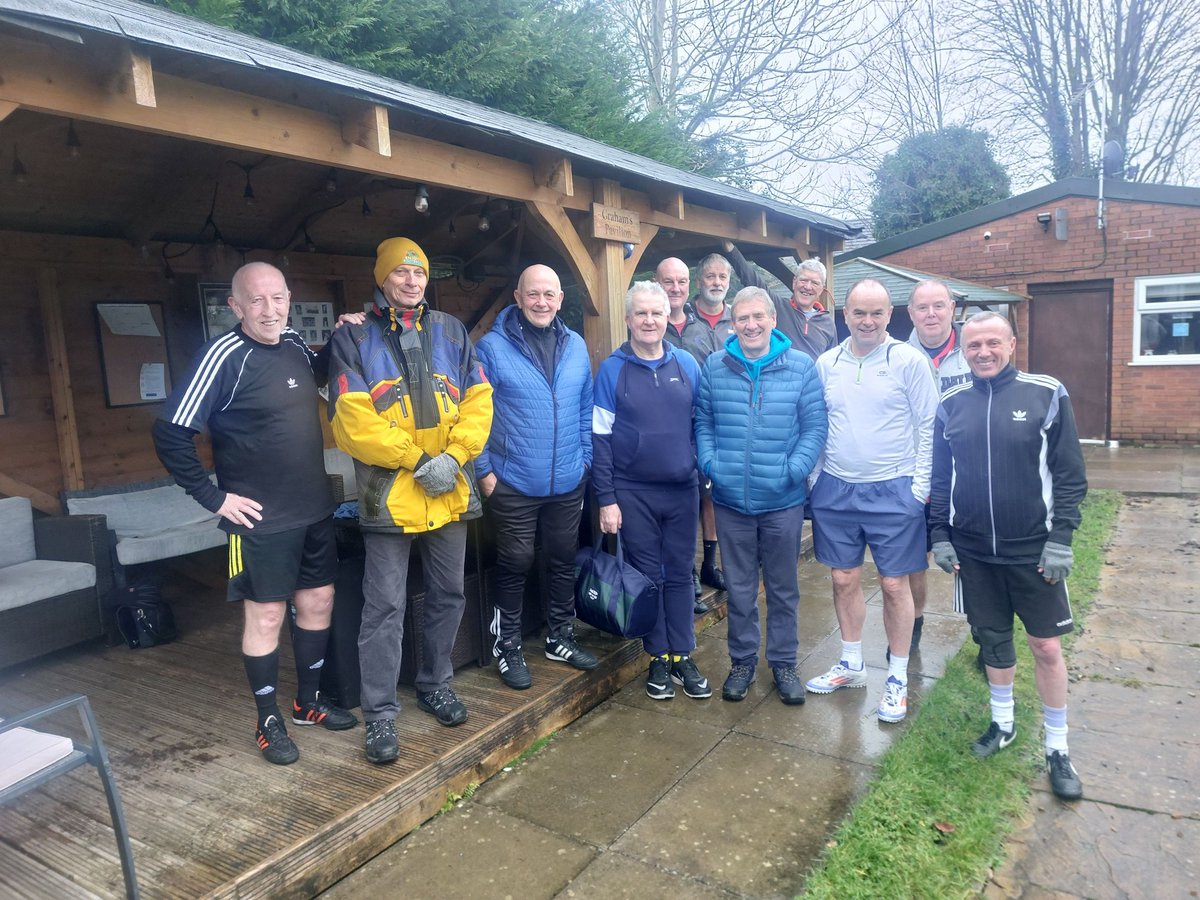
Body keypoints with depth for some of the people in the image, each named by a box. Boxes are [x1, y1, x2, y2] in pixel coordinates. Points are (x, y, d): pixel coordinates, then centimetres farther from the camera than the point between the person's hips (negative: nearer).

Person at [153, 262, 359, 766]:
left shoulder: (294, 346, 3)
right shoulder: (225, 356, -16)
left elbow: (318, 374, 29)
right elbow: (171, 434, -16)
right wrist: (214, 497, -13)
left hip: (315, 510, 7)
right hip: (261, 518, -7)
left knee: (317, 601, 15)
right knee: (266, 615, 4)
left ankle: (309, 701, 33)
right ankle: (269, 721, 22)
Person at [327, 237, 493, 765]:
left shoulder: (450, 331, 9)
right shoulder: (353, 339, -3)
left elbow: (478, 400, 4)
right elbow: (352, 421, -12)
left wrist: (454, 455, -11)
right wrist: (418, 460, -15)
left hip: (451, 491, 4)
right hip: (388, 493, -4)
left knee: (448, 595, 15)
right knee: (385, 607, 1)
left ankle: (435, 684, 35)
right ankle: (380, 714, 14)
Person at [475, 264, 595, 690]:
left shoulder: (576, 346, 4)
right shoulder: (492, 347, -9)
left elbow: (586, 410, 11)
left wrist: (585, 460, 8)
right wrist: (484, 470, -9)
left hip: (568, 483, 4)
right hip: (513, 483, -4)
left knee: (564, 560, 16)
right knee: (515, 564, 7)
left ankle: (561, 638, 35)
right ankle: (507, 646, 26)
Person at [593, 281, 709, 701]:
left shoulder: (687, 365, 4)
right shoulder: (612, 370, -3)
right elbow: (600, 438, -4)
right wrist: (606, 500, -7)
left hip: (682, 489, 2)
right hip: (633, 493, -2)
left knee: (680, 574, 9)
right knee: (648, 576, 8)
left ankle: (683, 657, 22)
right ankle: (659, 658, 22)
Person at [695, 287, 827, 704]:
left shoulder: (801, 366, -3)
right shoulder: (714, 367, 2)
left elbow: (815, 425, -3)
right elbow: (703, 421, 7)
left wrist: (795, 468, -14)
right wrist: (709, 461, -8)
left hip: (783, 500, -1)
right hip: (731, 499, 1)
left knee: (783, 587, 13)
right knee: (740, 587, 13)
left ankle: (783, 662, 30)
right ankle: (742, 660, 30)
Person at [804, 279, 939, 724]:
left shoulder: (910, 360, -6)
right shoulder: (826, 363, 4)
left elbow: (927, 426, -5)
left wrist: (920, 485, -8)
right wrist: (813, 477, 6)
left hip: (892, 491, -3)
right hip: (836, 488, 4)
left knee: (894, 585, 4)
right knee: (845, 579, 13)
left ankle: (898, 677, 21)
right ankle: (851, 664, 31)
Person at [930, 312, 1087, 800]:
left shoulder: (1047, 394, -7)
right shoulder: (950, 404, 1)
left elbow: (1070, 474, -5)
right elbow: (939, 477, 7)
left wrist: (1060, 539, -10)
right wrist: (940, 535, 3)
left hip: (1033, 550, -2)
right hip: (973, 550, 3)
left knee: (1046, 647, 5)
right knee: (993, 639, 15)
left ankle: (1057, 747, 23)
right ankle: (1002, 724, 35)